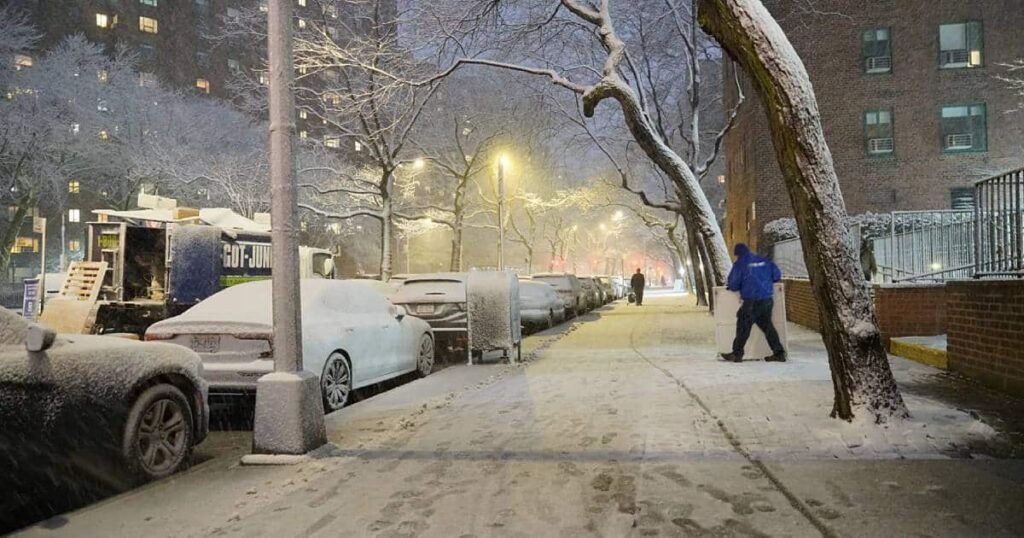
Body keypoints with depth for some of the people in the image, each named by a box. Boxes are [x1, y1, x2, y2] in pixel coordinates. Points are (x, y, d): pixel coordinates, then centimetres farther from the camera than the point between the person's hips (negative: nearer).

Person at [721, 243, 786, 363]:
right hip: (767, 299, 5)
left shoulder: (740, 264, -4)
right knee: (766, 325, 16)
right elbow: (777, 275, 11)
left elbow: (733, 285, -6)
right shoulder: (764, 261, 9)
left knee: (743, 326, 4)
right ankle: (779, 353, 15)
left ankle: (737, 354, 10)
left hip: (751, 301, -5)